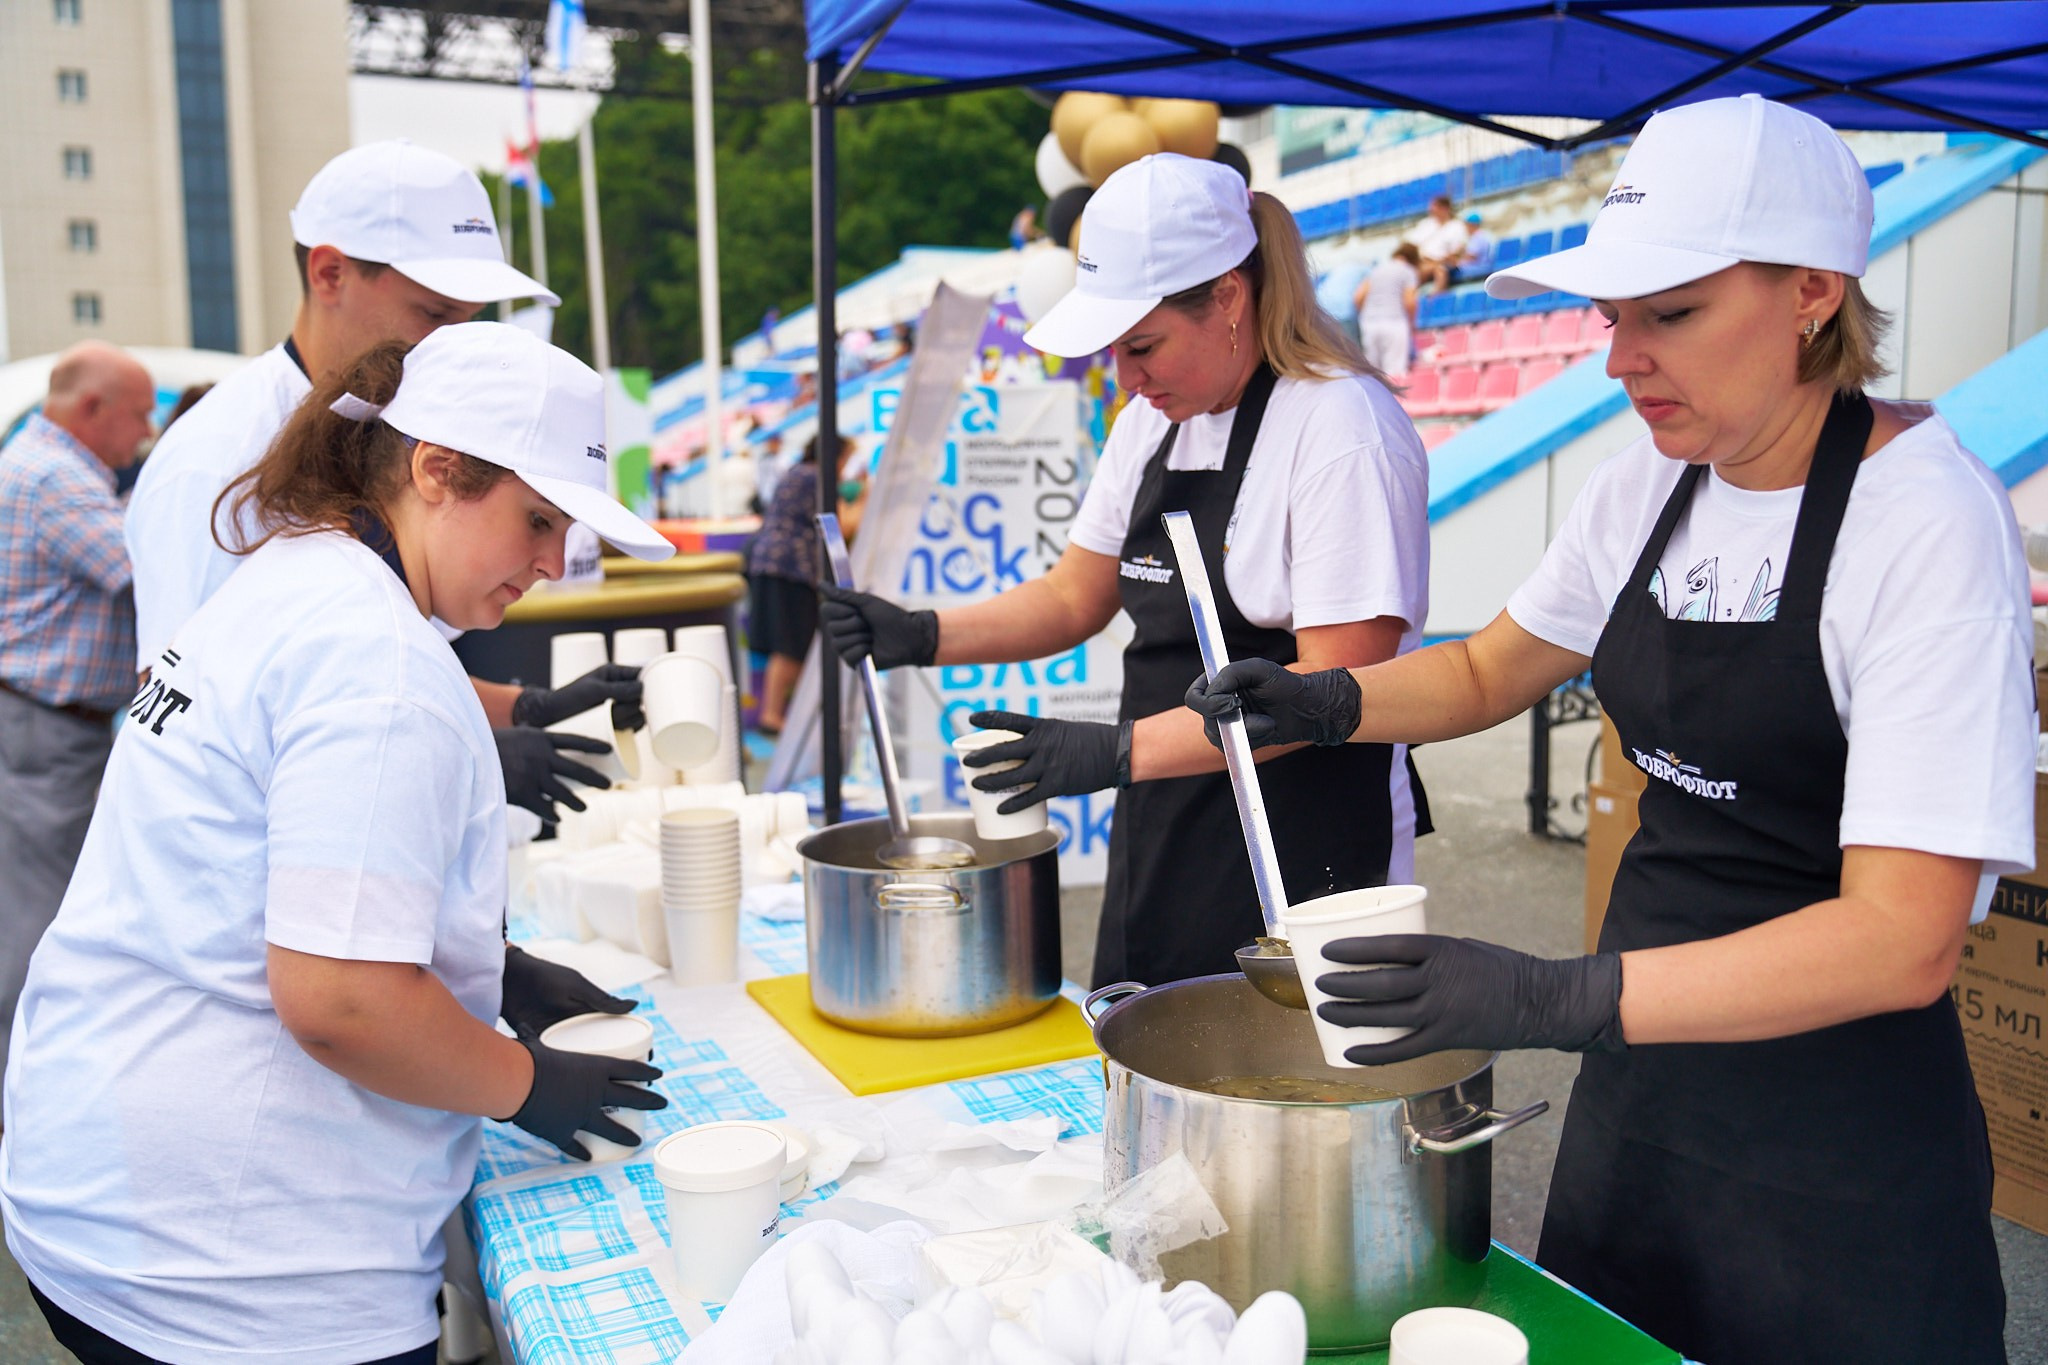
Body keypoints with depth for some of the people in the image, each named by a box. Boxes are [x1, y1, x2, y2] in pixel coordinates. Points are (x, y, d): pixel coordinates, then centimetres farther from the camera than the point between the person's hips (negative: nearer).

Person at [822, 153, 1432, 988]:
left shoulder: (1342, 431, -16)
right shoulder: (1154, 417, 9)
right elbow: (1074, 599, 15)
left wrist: (1118, 751, -25)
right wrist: (919, 636, 0)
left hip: (1306, 855, -7)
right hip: (1158, 841, 7)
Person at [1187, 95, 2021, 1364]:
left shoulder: (1926, 519, -21)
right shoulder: (1654, 480, -1)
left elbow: (1904, 941, -26)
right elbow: (1489, 672, 14)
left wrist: (1559, 999, -34)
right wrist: (1324, 704, -5)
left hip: (1838, 1153, -6)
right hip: (1642, 1082, 6)